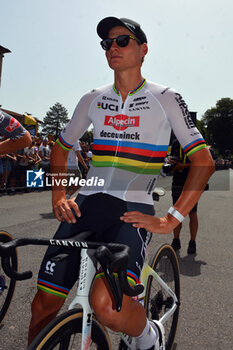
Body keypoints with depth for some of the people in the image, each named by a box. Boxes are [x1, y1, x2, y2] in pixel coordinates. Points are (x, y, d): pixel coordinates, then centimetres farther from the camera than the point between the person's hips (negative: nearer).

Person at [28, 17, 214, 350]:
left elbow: (203, 161, -2)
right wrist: (58, 197, 8)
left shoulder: (165, 98, 2)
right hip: (86, 205, 4)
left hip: (133, 210, -4)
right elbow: (61, 147, 23)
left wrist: (170, 220, -10)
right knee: (43, 307, 0)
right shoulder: (93, 100, 13)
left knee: (106, 304, -26)